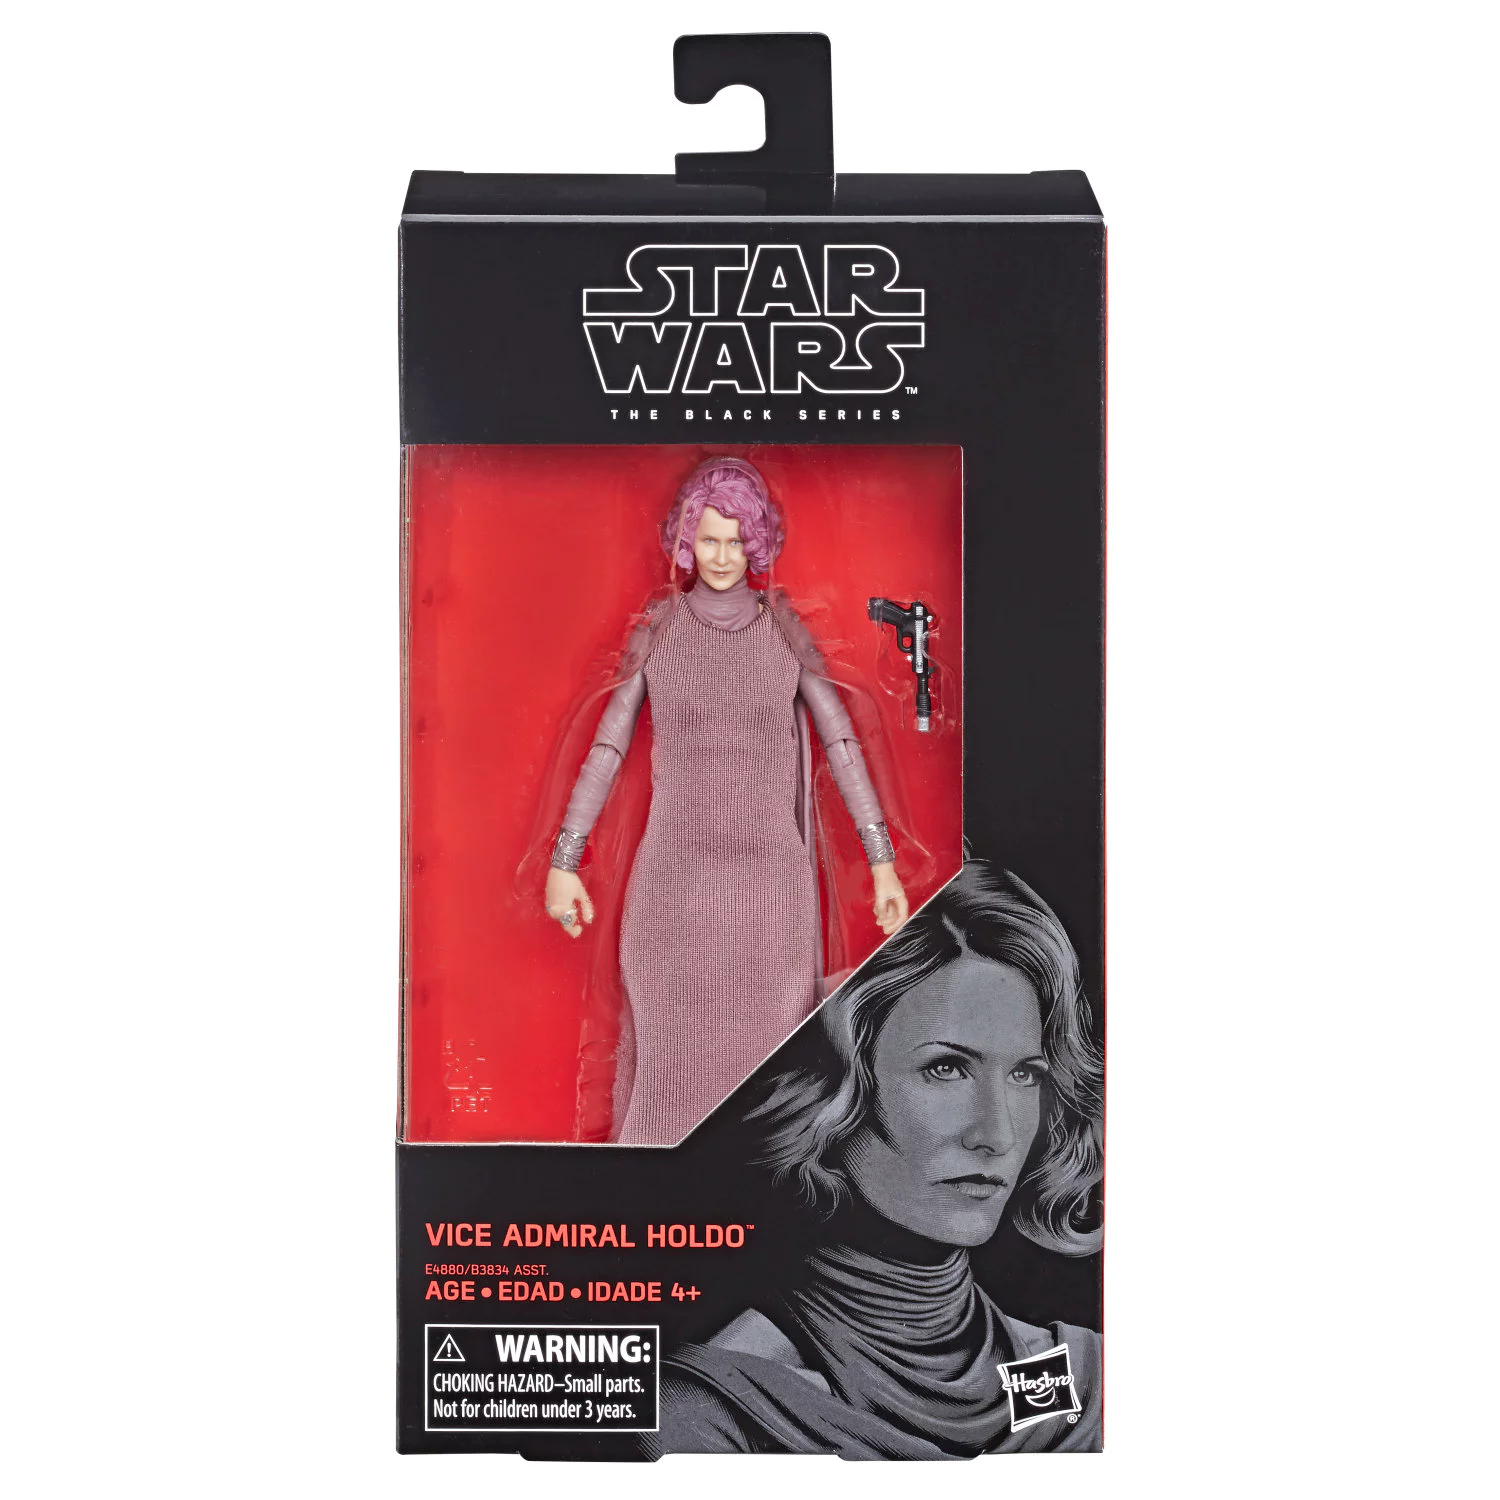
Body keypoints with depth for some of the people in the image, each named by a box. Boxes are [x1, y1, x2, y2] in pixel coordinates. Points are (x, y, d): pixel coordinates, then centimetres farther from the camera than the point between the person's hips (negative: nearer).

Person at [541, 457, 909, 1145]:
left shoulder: (785, 630, 6)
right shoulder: (656, 630, 5)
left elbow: (842, 745, 4)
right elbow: (606, 749, 6)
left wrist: (882, 862, -1)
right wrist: (562, 862, 2)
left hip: (772, 880, 0)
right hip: (675, 876, 0)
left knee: (768, 1055, 2)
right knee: (672, 1051, 3)